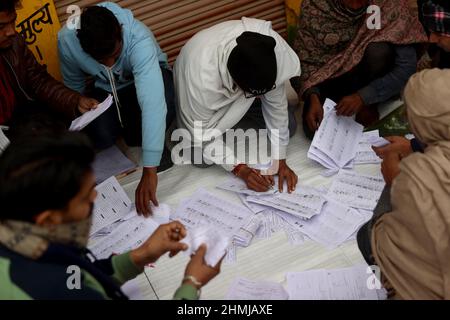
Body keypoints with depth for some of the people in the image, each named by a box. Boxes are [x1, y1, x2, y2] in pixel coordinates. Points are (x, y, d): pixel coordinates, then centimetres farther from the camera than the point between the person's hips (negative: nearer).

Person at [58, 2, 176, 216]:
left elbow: (153, 103, -49)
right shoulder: (67, 40, -28)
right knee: (101, 137, -25)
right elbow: (75, 86, -4)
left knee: (164, 108, -36)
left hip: (148, 75, -2)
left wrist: (149, 171, -53)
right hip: (105, 88, 3)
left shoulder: (139, 40, -39)